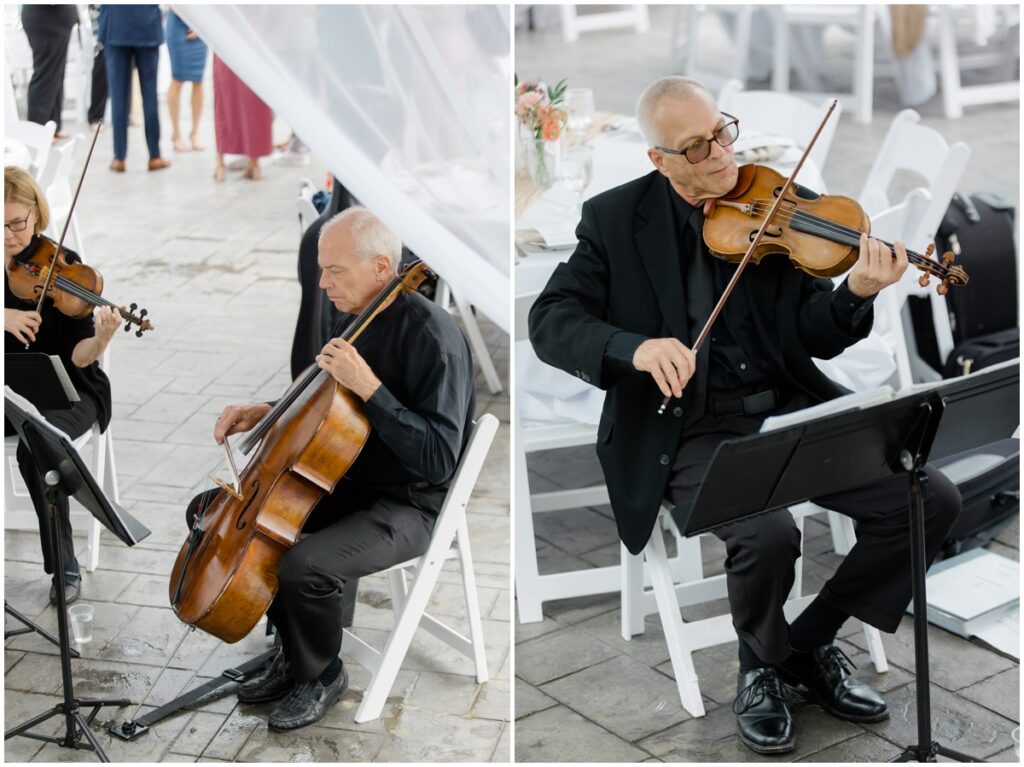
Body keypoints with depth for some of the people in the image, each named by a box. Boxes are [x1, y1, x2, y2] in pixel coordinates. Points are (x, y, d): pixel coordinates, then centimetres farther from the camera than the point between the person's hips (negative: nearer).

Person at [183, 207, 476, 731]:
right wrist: (262, 412, 5)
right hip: (343, 481, 9)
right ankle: (296, 650, 15)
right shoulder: (356, 320, 4)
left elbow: (437, 459, -29)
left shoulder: (431, 334, -23)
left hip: (406, 507, -9)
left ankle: (320, 675, 0)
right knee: (209, 511, 6)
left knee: (306, 565, -34)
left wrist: (368, 387, -32)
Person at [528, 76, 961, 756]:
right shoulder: (615, 218, 0)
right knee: (769, 533, -32)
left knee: (932, 499, -12)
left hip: (791, 411, 4)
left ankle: (812, 643, 9)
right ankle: (763, 663, 4)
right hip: (691, 433, -3)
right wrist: (634, 348, -26)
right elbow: (551, 321, -7)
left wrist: (856, 293, -23)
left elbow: (816, 337, 0)